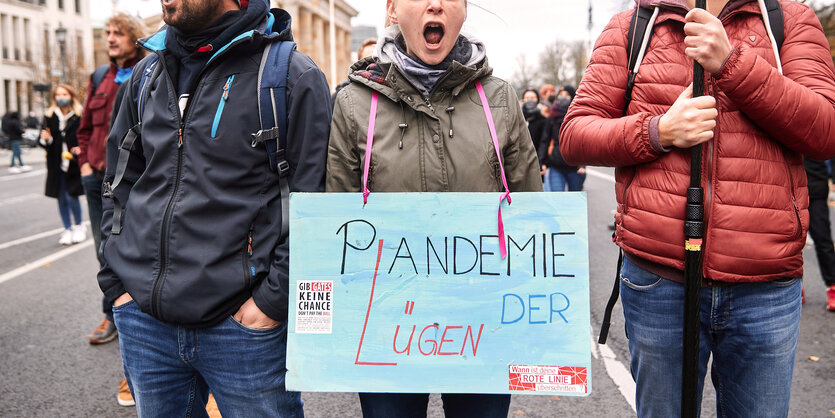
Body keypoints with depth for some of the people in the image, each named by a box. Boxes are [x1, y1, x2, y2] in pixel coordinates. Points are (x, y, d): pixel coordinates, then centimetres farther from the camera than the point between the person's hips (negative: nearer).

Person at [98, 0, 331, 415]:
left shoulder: (293, 76, -7)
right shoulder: (147, 73, 11)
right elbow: (119, 183, 18)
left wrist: (272, 301, -13)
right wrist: (116, 280, 10)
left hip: (243, 323, -5)